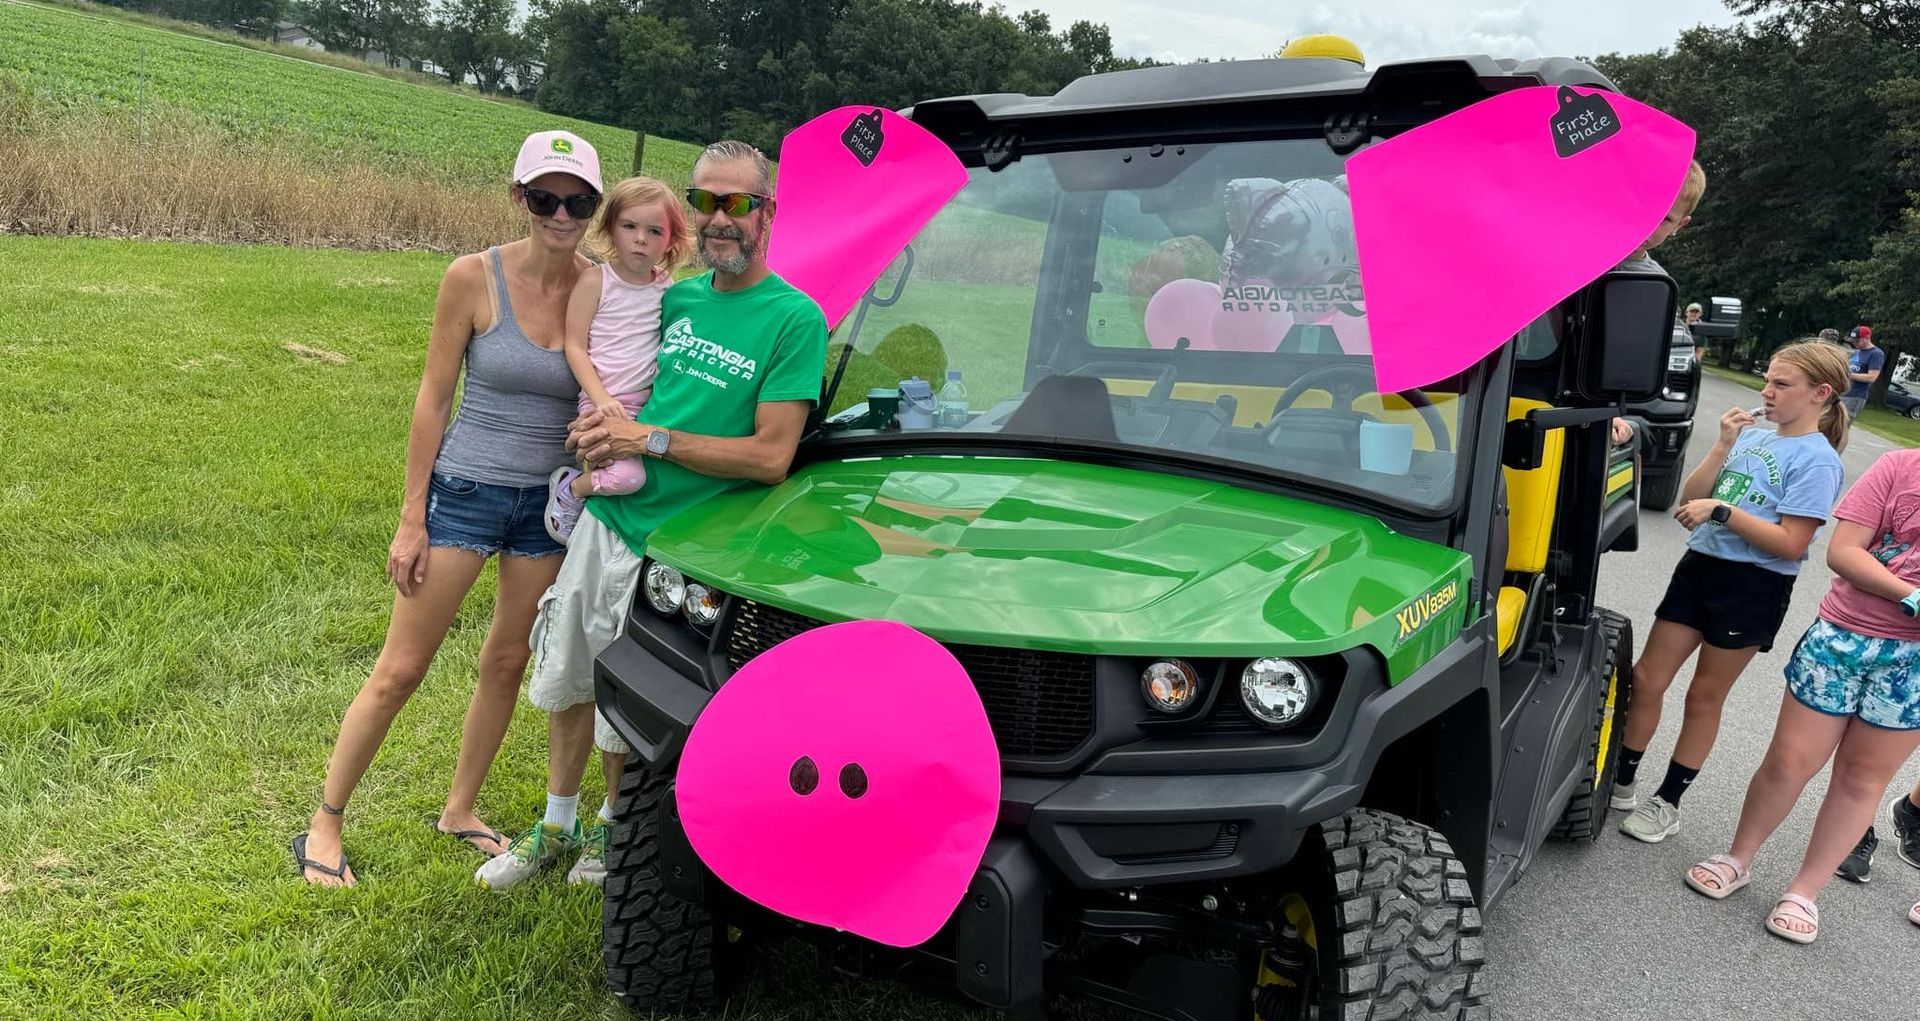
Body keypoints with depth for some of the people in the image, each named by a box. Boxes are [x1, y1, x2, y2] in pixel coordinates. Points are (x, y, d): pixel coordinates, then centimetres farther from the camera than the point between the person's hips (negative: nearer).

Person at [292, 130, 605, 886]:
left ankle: (460, 810, 35)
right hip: (466, 492, -3)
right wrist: (411, 519, -7)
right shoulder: (474, 278, -11)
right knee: (400, 670, 4)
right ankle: (324, 824, 22)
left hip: (550, 503, 3)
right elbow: (433, 398, -7)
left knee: (508, 663, 15)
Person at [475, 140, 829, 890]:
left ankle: (613, 829, 38)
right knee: (566, 681, 19)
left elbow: (772, 457, -19)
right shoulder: (678, 298, 7)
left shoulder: (795, 318, -13)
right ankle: (556, 827, 41)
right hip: (603, 520, 6)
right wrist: (600, 423, 1)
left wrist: (650, 439, -17)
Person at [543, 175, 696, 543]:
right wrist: (602, 399, -16)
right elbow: (575, 347, -6)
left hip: (649, 403, 6)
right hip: (605, 404, -6)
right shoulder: (594, 282, -5)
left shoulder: (669, 288, 8)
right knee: (627, 475, -25)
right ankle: (571, 488, 5)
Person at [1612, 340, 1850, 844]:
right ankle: (1621, 782, 22)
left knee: (1705, 696, 7)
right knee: (1647, 678, 7)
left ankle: (1667, 803, 20)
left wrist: (1721, 510, -21)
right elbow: (1691, 501, 4)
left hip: (1753, 588, -5)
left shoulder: (1816, 460, -10)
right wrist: (1723, 447, -6)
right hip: (1699, 567, 6)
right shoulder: (1753, 436, 7)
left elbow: (1791, 545, -18)